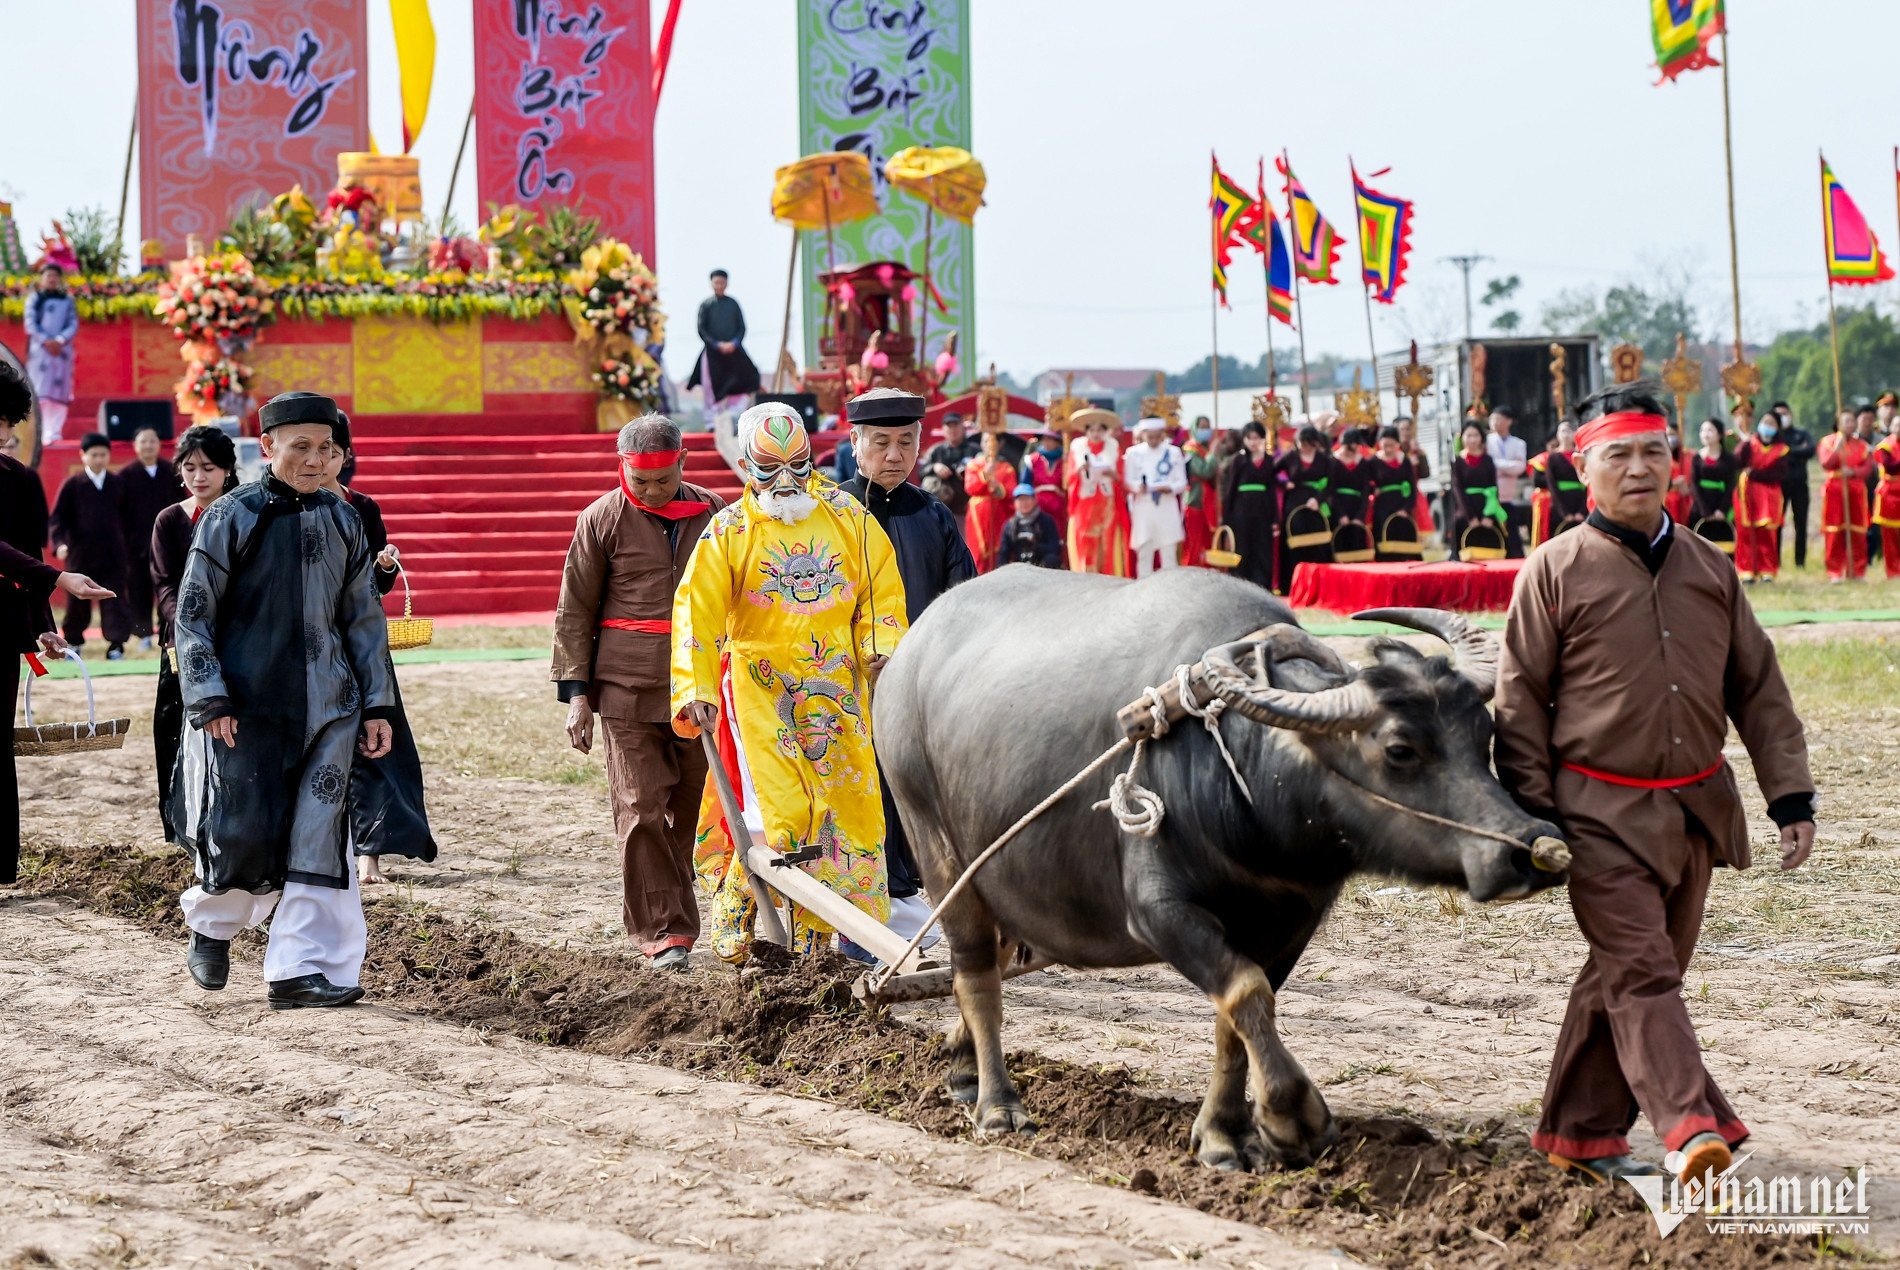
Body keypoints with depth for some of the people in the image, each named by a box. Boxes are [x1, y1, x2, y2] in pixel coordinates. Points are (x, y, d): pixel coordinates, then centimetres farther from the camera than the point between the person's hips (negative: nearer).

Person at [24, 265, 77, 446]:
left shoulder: (67, 301, 14)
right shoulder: (34, 299, 10)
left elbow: (74, 324, 5)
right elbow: (31, 323, -1)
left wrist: (60, 341, -12)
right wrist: (46, 341, -14)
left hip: (62, 350, 2)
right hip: (39, 350, -2)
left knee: (59, 391, -5)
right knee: (39, 391, -10)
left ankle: (54, 433, -6)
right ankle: (37, 433, -13)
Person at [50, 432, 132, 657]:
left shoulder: (118, 484, 5)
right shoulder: (72, 485, -1)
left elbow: (126, 518, 11)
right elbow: (58, 518, -4)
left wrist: (126, 545, 9)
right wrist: (59, 543, -18)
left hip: (113, 554, 1)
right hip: (80, 553, -1)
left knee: (115, 602, -4)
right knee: (77, 601, 9)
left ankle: (116, 643, -4)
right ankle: (73, 641, 25)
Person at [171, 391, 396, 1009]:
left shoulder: (343, 521, 10)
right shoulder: (230, 519, -2)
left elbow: (364, 618, 15)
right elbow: (193, 614, -2)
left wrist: (377, 705, 10)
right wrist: (209, 700, -11)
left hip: (326, 706, 3)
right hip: (246, 705, -3)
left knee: (318, 840, -3)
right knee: (241, 833, -4)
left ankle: (300, 969, 1)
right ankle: (212, 927, 26)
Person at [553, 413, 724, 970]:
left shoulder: (713, 514, 8)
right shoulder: (603, 520, 1)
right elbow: (574, 612, 4)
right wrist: (576, 693, -1)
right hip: (628, 692, -2)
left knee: (689, 810, 6)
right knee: (641, 811, -7)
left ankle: (676, 923, 16)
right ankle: (661, 933, -6)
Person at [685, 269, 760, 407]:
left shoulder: (733, 304, 7)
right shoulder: (706, 305, 1)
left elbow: (742, 327, 7)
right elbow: (702, 330, -3)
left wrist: (734, 343, -10)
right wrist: (718, 345, -12)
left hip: (733, 350, 2)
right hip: (713, 352, -2)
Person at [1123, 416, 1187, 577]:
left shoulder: (1174, 452, 3)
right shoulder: (1133, 453, 2)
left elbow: (1182, 483, 3)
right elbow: (1127, 481, 2)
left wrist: (1170, 488, -18)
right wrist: (1138, 487, -20)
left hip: (1167, 507, 0)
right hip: (1143, 507, 0)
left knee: (1169, 554, 0)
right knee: (1144, 553, 2)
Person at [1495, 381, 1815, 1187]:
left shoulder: (1710, 569, 9)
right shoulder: (1553, 573, -4)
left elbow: (1758, 688, 13)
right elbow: (1520, 703, -3)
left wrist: (1790, 796, 7)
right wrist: (1535, 819, -8)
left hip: (1697, 810, 5)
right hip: (1601, 812, -5)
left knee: (1628, 972, 11)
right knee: (1640, 969, -14)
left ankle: (1578, 1130, 22)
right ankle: (1691, 1129, -25)